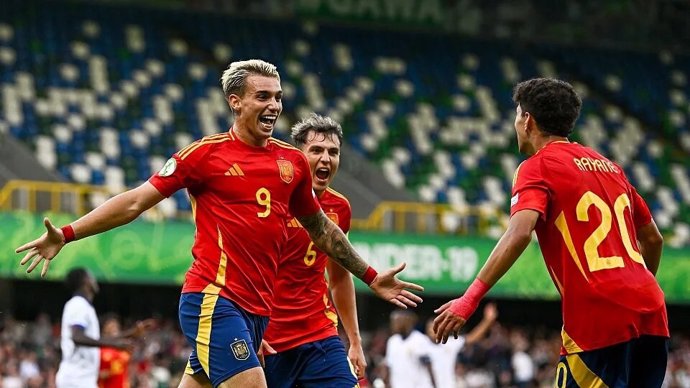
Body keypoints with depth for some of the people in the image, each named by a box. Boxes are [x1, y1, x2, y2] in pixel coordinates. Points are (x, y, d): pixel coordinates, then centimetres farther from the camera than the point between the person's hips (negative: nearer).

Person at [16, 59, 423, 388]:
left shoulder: (293, 161, 13)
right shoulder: (206, 152, -3)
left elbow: (321, 228, 27)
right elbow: (136, 201, -1)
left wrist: (371, 277, 31)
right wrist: (66, 234, -8)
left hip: (257, 309, 6)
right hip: (214, 300, -6)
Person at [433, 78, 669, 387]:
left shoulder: (538, 167, -1)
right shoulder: (608, 166, 21)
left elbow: (519, 234, -18)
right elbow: (653, 238, 26)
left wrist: (469, 300, -21)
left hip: (599, 319, -7)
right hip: (650, 314, 7)